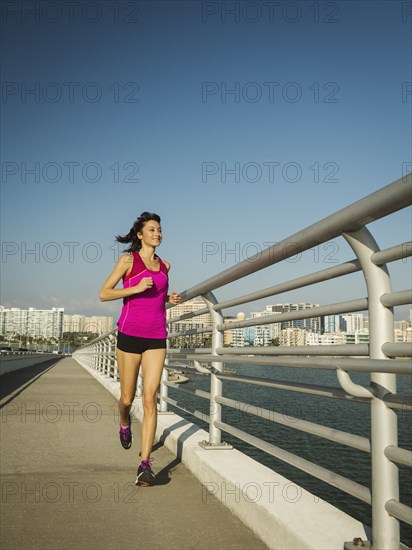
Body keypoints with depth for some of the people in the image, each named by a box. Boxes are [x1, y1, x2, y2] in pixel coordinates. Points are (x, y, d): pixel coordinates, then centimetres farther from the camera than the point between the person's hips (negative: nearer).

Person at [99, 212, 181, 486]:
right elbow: (104, 294, -4)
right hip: (130, 334, -2)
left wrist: (170, 298, 8)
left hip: (156, 338, 2)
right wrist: (136, 288, -16)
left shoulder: (164, 265, 13)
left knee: (150, 399, -9)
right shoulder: (128, 260, 0)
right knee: (128, 397, 10)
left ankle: (145, 464, -8)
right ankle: (125, 423, 46)